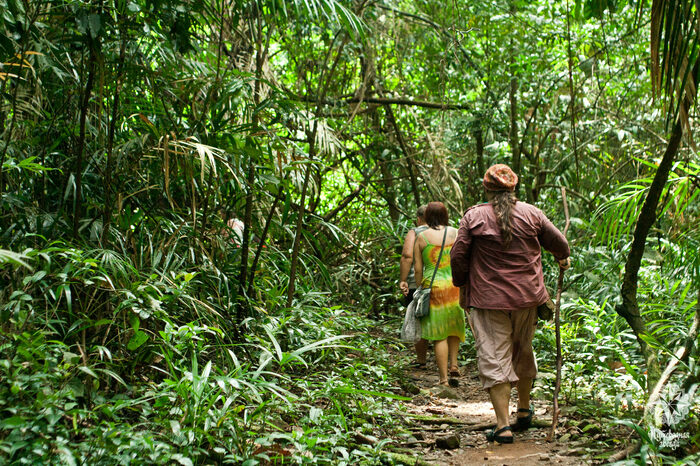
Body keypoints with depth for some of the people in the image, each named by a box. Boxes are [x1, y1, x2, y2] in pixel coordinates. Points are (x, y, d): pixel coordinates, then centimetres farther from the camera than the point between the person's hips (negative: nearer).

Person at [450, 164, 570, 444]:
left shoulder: (473, 216, -5)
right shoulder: (531, 214, 1)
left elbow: (458, 257, -4)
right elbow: (558, 243, 11)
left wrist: (461, 285, 12)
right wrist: (563, 259, 34)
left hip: (488, 298, -3)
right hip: (527, 296, 3)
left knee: (494, 358, 0)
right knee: (523, 352, 21)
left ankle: (503, 426, -4)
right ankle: (524, 409, 36)